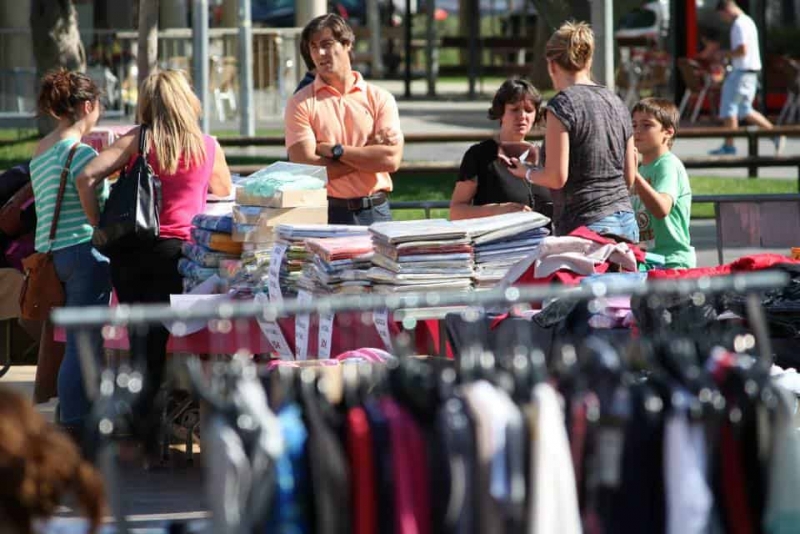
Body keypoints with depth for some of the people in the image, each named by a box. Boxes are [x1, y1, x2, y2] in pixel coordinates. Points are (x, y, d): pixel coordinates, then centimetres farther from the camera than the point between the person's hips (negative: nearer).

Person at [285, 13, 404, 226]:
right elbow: (307, 168, -10)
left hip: (376, 211, 2)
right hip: (327, 214, -2)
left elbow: (392, 159, -7)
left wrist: (334, 150, -9)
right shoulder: (301, 104, 1)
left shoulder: (379, 98, 5)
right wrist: (368, 152, -7)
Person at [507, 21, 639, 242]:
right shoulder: (616, 102, 14)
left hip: (586, 224, -7)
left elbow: (556, 178, -10)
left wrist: (526, 172, 9)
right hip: (626, 222, 7)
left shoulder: (562, 105, -7)